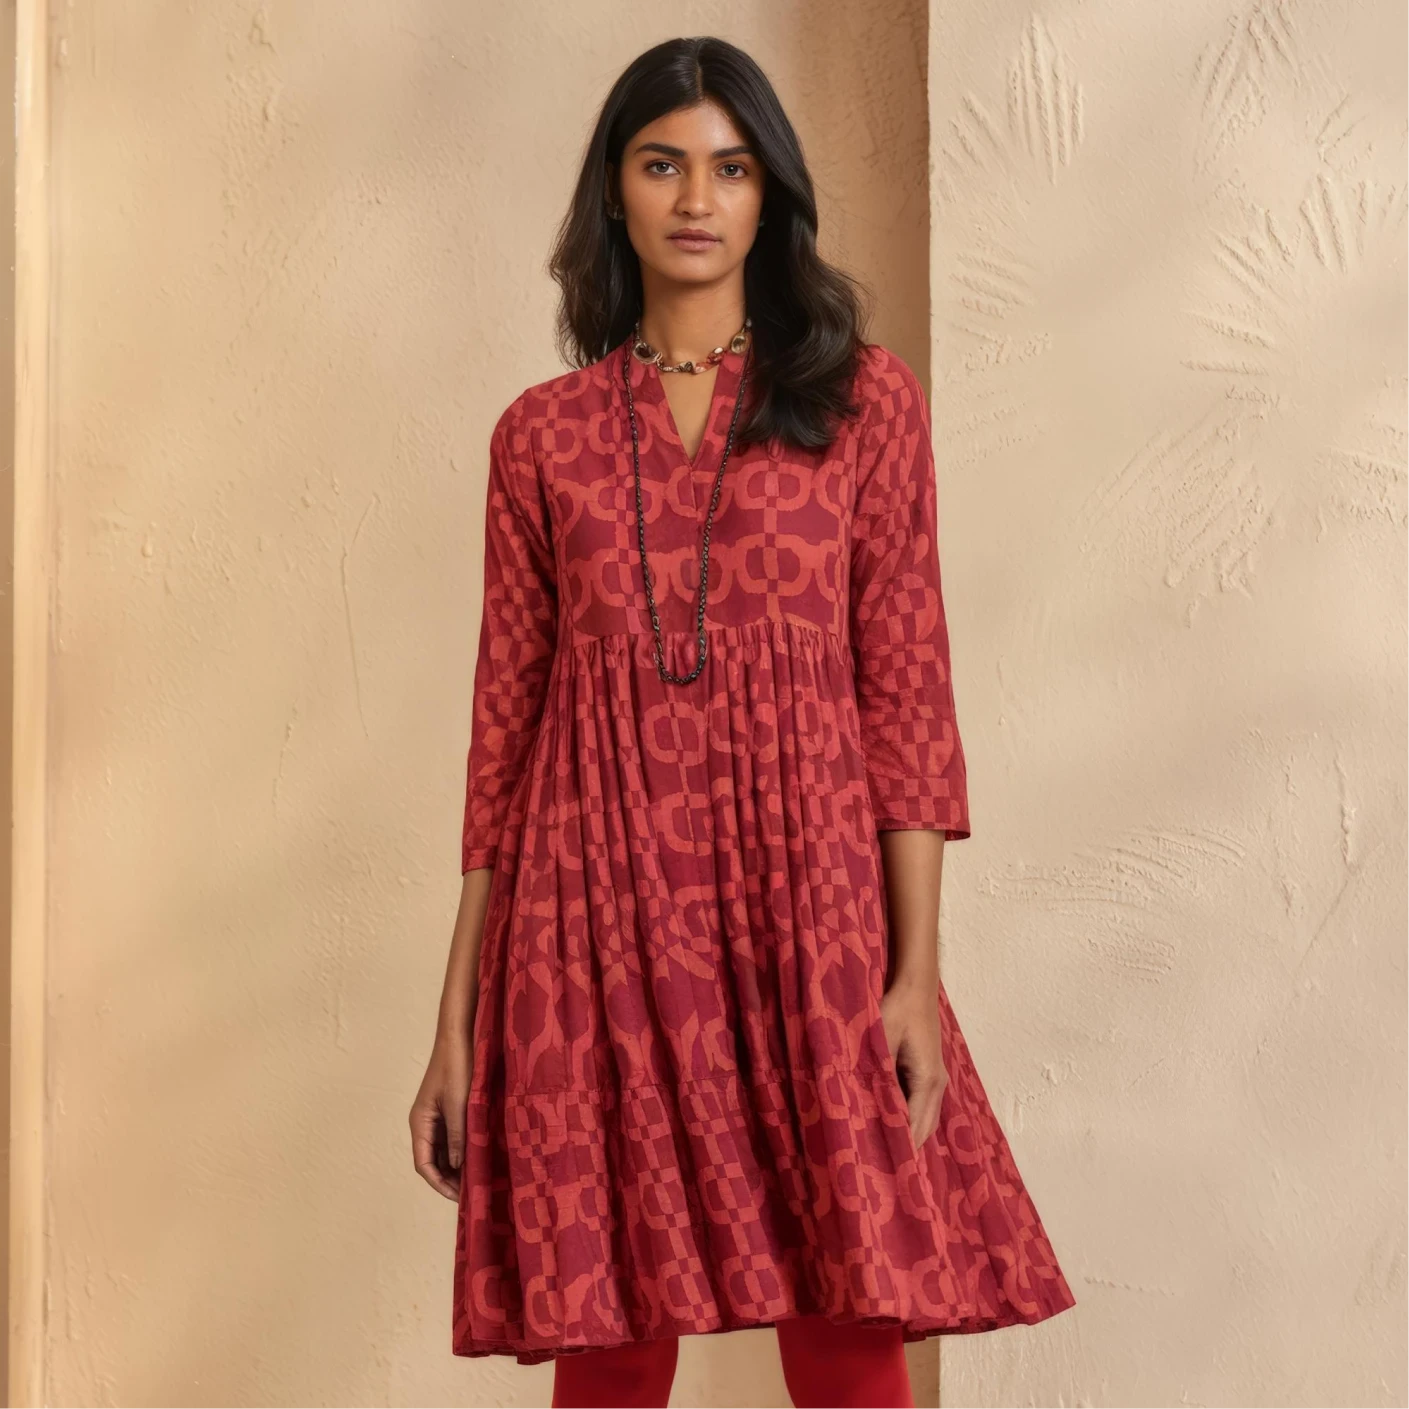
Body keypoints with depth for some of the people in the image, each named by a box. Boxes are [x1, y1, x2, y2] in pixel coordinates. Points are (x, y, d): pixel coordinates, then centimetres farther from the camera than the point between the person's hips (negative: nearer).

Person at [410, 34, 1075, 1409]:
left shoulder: (864, 400, 7)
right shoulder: (542, 434, 10)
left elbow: (907, 692, 3)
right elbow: (504, 726, 10)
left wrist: (917, 970, -6)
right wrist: (455, 1024, 6)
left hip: (808, 906, -1)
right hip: (599, 921, 1)